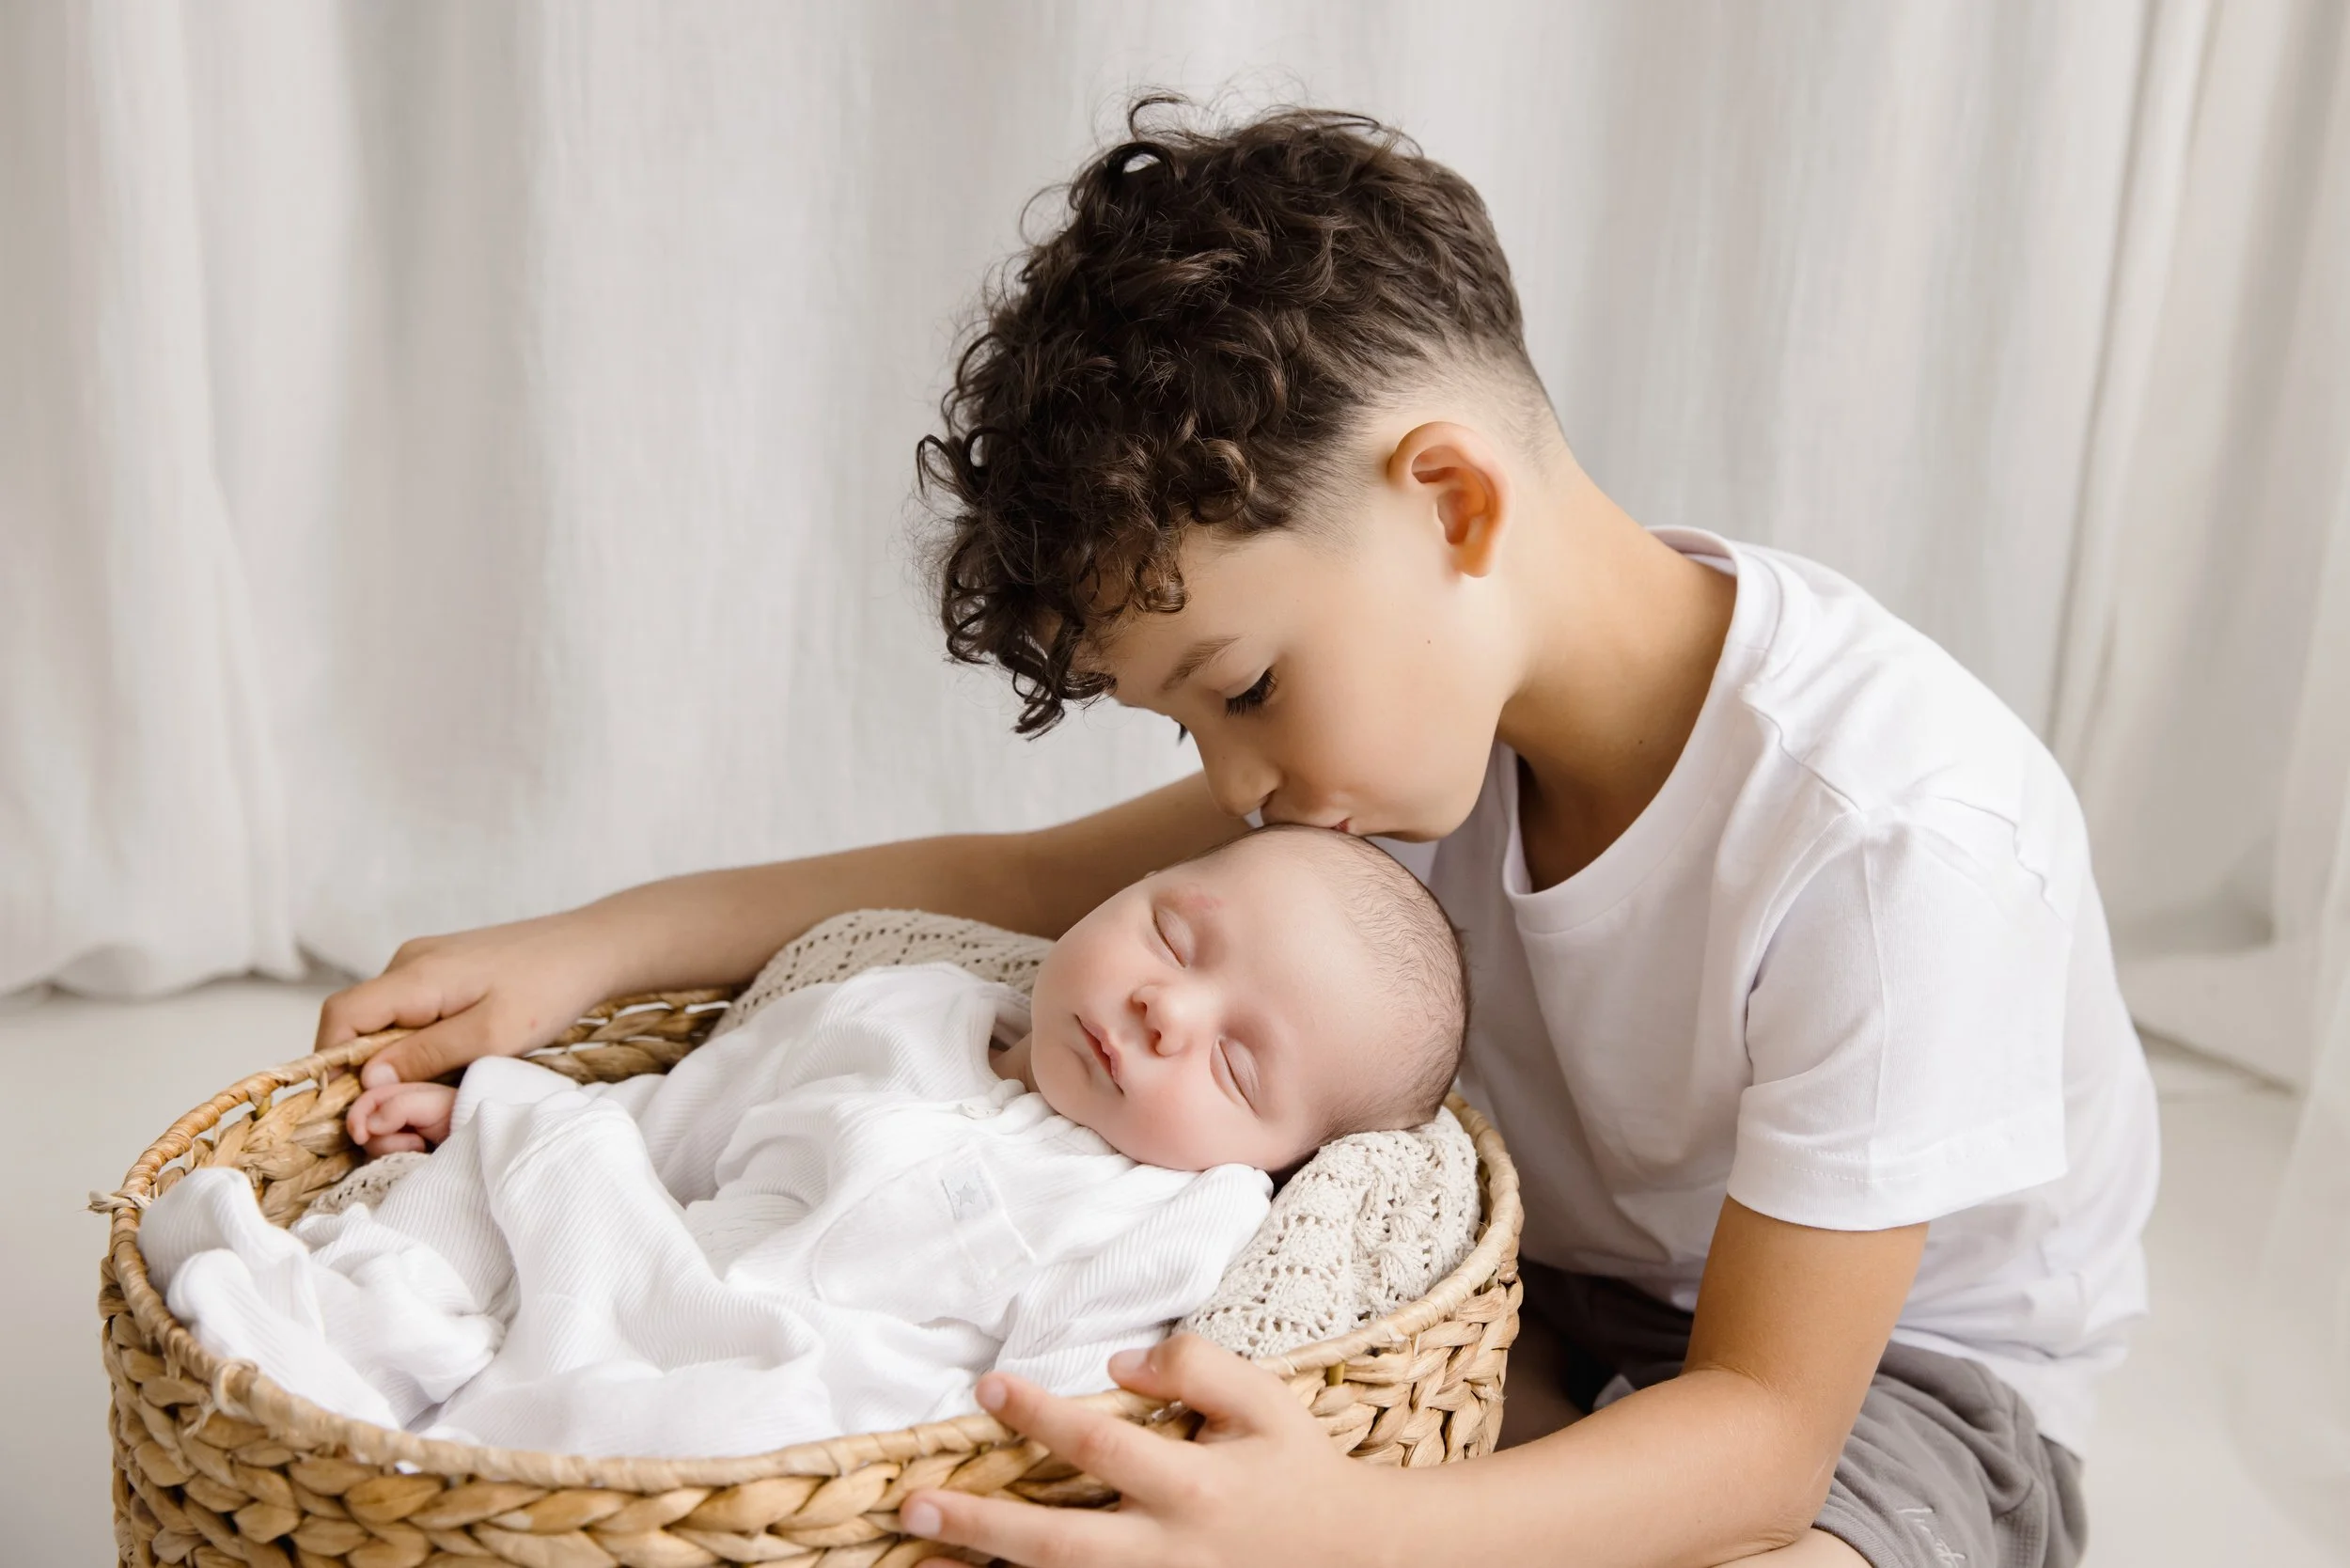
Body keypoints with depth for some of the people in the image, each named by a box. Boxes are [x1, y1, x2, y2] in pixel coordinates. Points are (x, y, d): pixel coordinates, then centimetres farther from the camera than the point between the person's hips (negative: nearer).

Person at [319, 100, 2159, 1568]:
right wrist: (586, 949, -12)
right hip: (1556, 1288, 6)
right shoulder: (1427, 677, -11)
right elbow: (1037, 880, -3)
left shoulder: (1894, 835, -33)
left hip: (1889, 1362, -5)